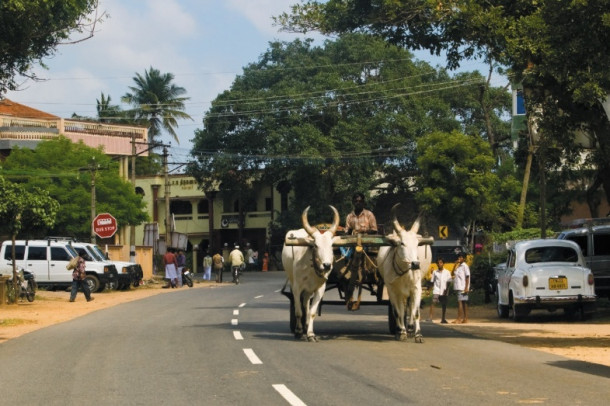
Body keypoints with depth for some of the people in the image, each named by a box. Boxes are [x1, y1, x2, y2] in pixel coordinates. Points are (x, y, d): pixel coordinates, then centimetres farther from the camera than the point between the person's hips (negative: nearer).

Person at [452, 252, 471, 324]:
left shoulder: (465, 266, -8)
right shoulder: (458, 266, 18)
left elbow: (467, 277, -12)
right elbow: (454, 274, 12)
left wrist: (466, 288, -17)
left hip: (463, 288, -9)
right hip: (458, 287, 9)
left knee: (460, 302, -12)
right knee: (464, 302, 8)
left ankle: (459, 318, -14)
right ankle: (465, 318, 9)